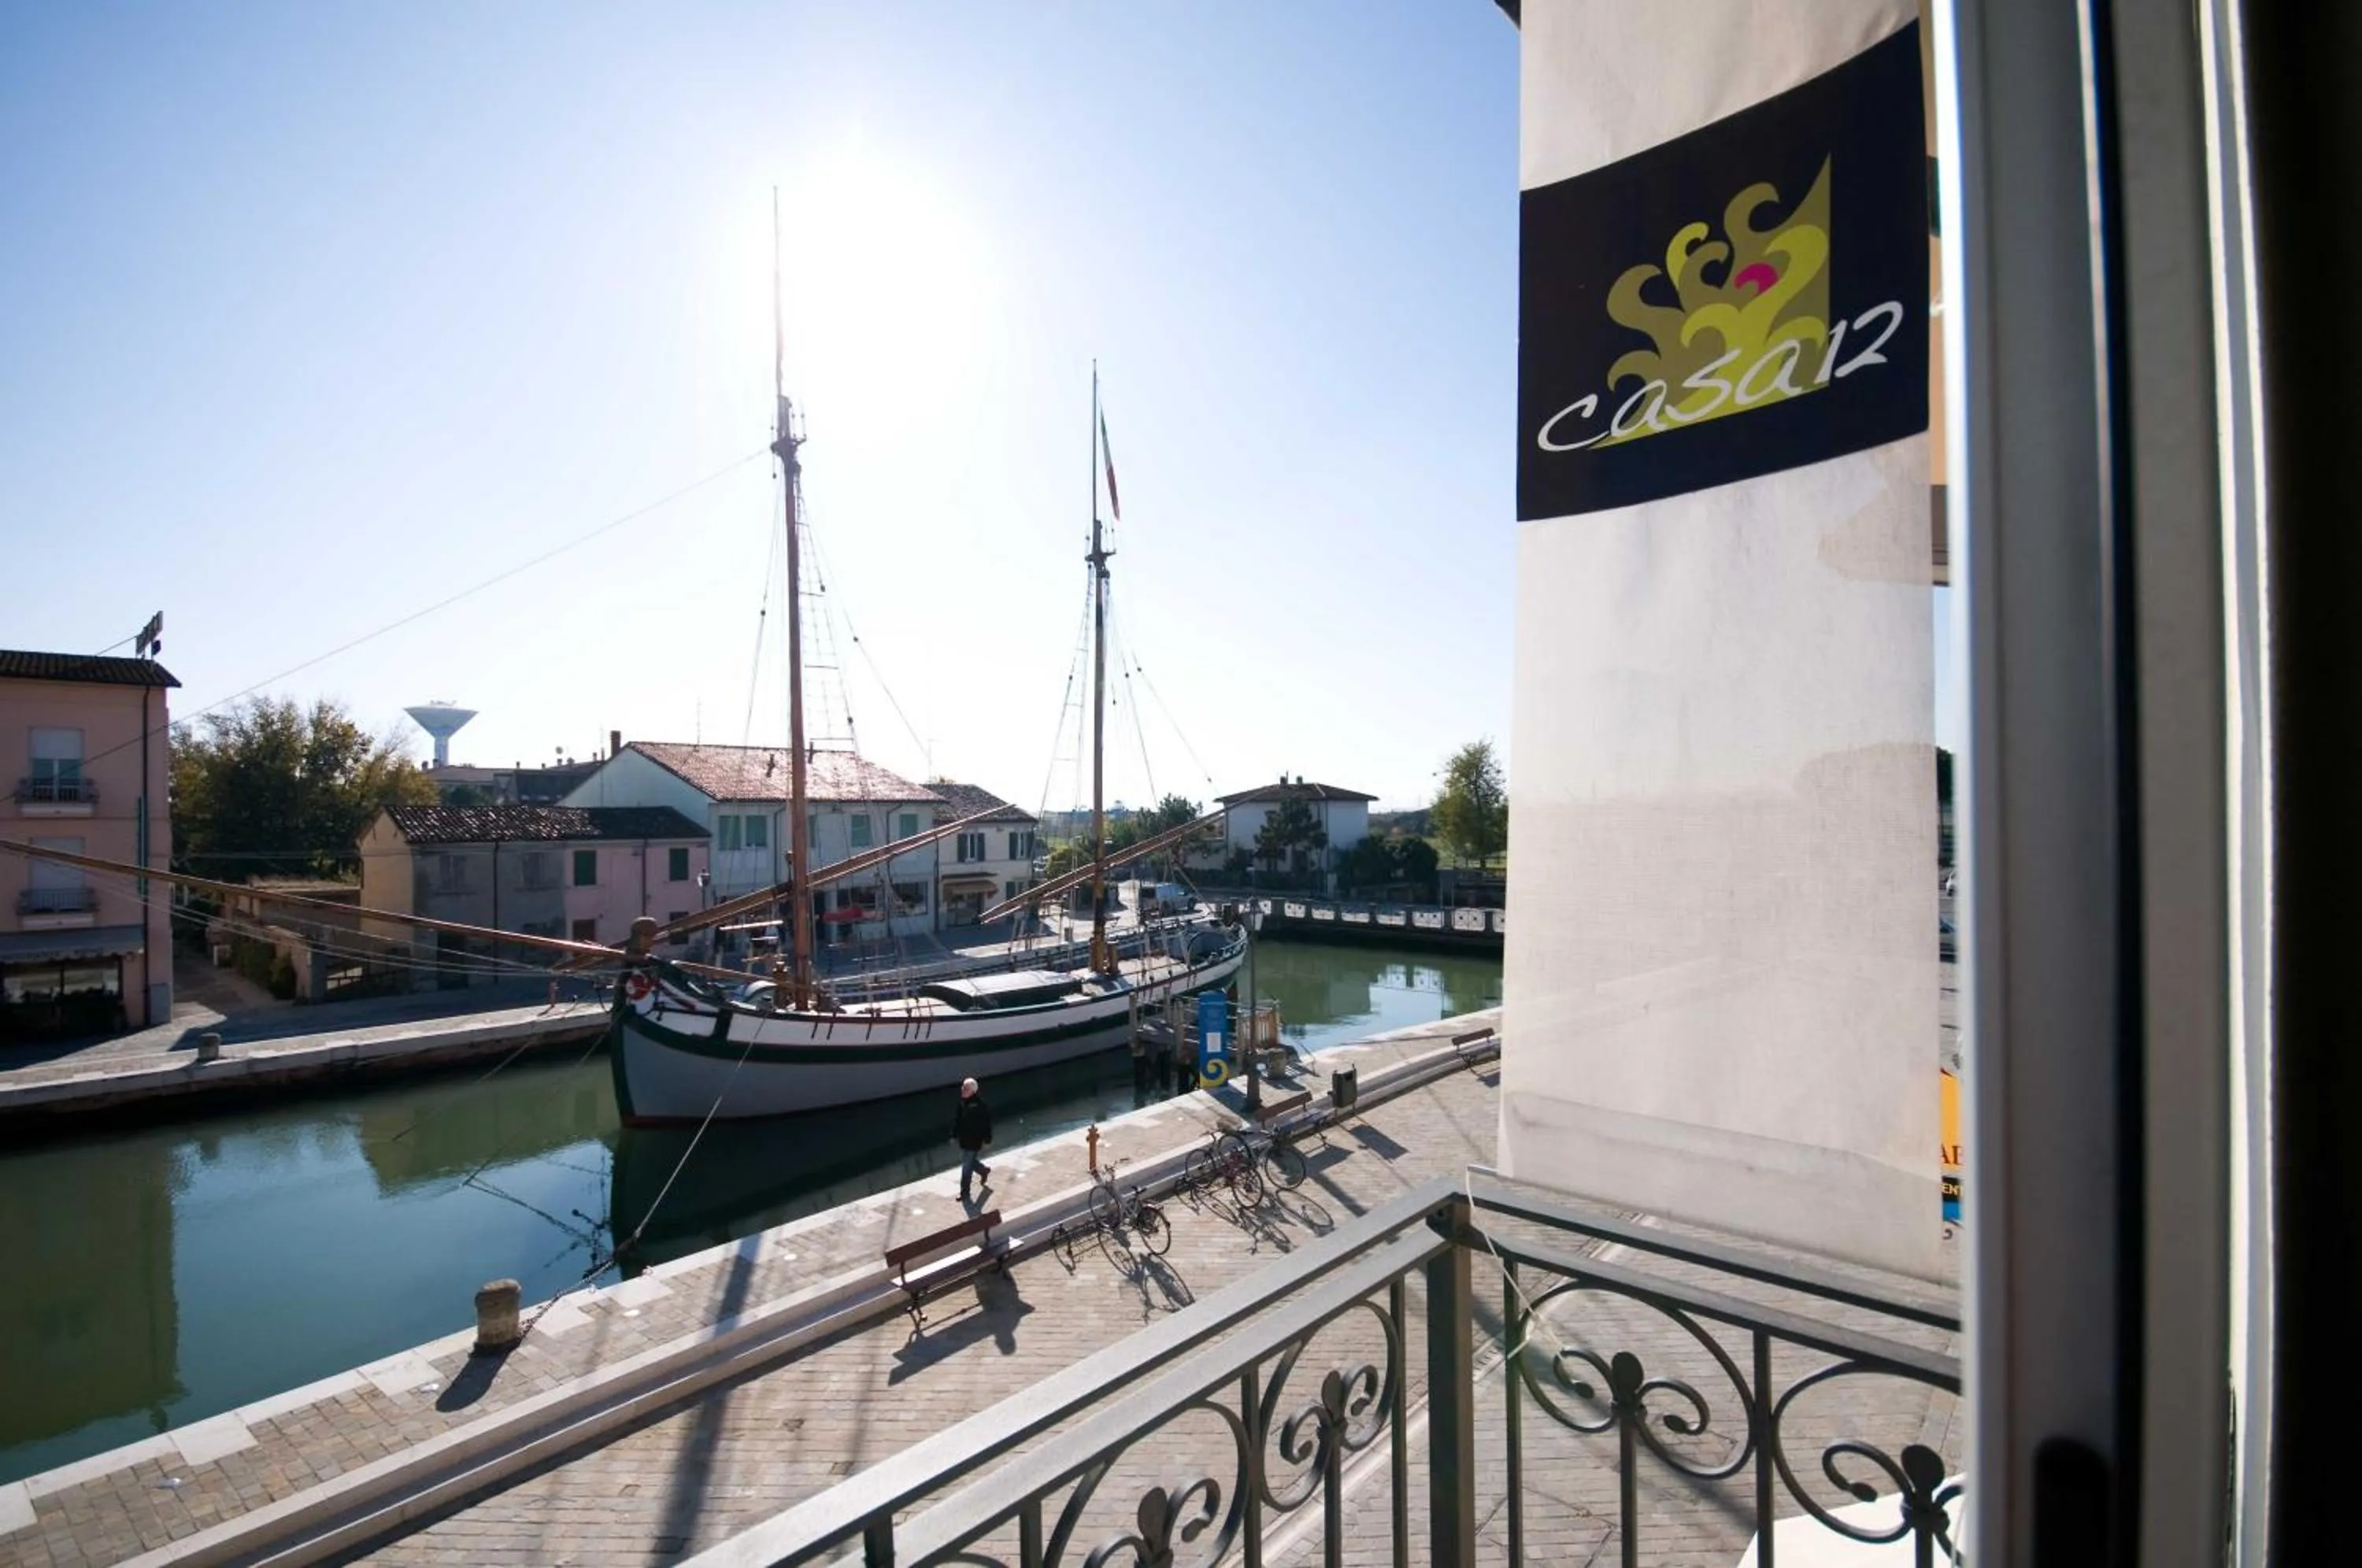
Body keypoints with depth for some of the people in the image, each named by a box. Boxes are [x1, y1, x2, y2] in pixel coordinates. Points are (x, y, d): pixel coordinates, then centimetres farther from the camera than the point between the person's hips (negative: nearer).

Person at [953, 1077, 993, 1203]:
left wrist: (986, 1140, -13)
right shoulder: (962, 1102, -2)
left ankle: (964, 1192, 18)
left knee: (966, 1167, 2)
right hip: (963, 1139, 7)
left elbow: (987, 1123, -16)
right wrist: (954, 1135, 11)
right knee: (969, 1162, 23)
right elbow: (956, 1120, 10)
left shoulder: (980, 1105, -23)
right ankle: (985, 1171, 49)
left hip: (974, 1141, -7)